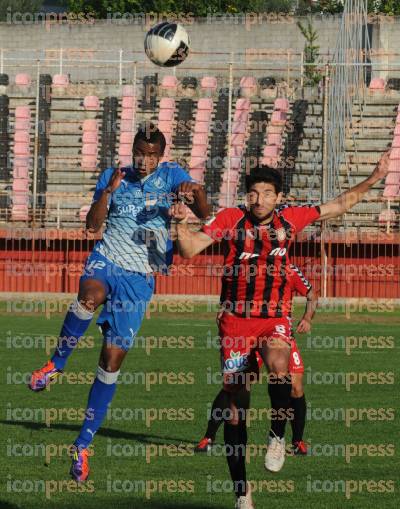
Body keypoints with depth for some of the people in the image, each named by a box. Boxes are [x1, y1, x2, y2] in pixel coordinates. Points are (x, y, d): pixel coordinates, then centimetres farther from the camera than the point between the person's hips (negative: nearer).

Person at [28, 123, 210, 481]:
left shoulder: (170, 175, 4)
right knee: (91, 295, -39)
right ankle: (56, 364, -21)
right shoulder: (113, 177, 8)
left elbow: (203, 213, -7)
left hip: (140, 275, 0)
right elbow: (92, 224, 0)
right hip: (107, 257, 0)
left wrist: (195, 191, -28)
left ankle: (83, 444, 5)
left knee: (113, 358, -3)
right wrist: (109, 191, -15)